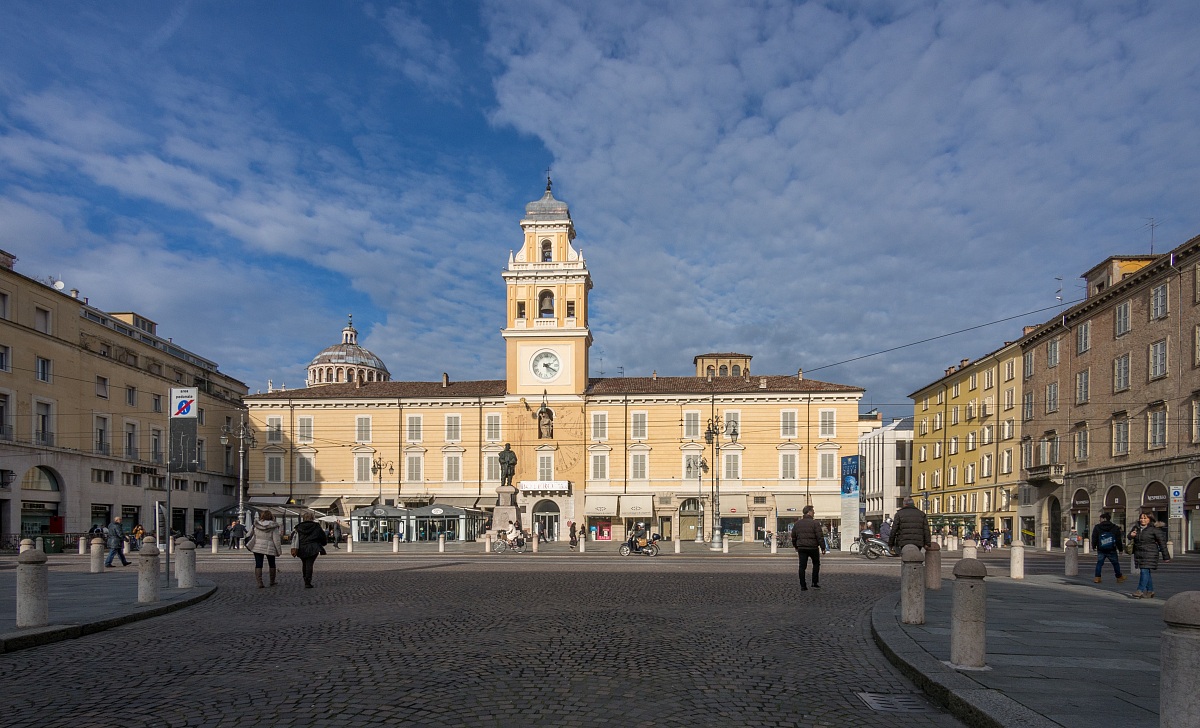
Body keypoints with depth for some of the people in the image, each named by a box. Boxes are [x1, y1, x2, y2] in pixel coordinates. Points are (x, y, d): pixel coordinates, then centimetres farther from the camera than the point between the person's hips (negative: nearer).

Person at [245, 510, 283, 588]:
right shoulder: (273, 527, -9)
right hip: (270, 548, -1)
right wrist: (279, 550, -4)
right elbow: (276, 539, -11)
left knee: (258, 565, 3)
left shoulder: (256, 525, -1)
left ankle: (259, 583, -6)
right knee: (272, 564, 16)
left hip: (257, 547, 1)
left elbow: (250, 534, 8)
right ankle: (272, 582, 25)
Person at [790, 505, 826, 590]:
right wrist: (823, 548, -6)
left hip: (801, 548, 4)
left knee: (802, 567, 5)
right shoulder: (814, 523, -8)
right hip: (813, 547, -4)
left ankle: (803, 586, 3)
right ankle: (815, 583, 14)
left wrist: (796, 547, 27)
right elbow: (820, 536, -12)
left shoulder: (798, 524, 9)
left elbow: (793, 536, 16)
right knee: (816, 564, 16)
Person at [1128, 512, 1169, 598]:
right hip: (1139, 553, 6)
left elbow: (1162, 542, -5)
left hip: (1149, 553, -6)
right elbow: (1130, 537, 19)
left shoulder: (1154, 529, -7)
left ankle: (1140, 590, -13)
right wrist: (1131, 535, -7)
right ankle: (1150, 591, 18)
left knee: (1144, 571, -12)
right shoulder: (1136, 528, 10)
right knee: (1146, 572, 11)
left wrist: (1165, 556, -4)